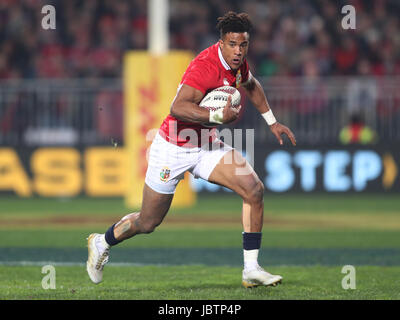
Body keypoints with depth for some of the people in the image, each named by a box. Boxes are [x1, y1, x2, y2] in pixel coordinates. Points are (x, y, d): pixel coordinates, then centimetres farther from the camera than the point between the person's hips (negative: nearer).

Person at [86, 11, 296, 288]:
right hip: (174, 149, -7)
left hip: (207, 146, 7)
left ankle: (251, 269, -9)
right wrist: (218, 116, -48)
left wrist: (272, 122, 22)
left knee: (255, 190, -15)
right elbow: (178, 107, -40)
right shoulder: (205, 66, -28)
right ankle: (102, 243, 38)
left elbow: (251, 85, 25)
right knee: (147, 223, 7)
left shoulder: (237, 62, -1)